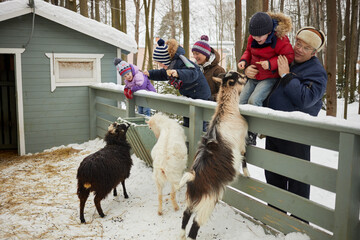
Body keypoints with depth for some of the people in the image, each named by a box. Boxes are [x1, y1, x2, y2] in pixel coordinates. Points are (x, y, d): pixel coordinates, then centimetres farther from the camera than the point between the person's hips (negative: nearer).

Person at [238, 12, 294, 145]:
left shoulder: (280, 40, -19)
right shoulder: (252, 39, 1)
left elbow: (288, 56, -16)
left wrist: (271, 63, -26)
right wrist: (244, 60, -2)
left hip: (270, 78, -7)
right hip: (253, 77, 7)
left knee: (254, 100, -27)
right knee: (241, 101, 2)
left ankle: (251, 135, -17)